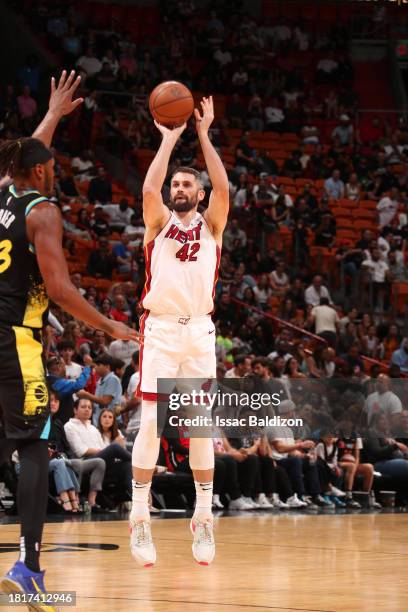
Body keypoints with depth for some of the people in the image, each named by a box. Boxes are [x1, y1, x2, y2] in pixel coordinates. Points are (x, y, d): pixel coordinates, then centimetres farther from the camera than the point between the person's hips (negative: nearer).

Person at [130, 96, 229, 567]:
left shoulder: (211, 225, 11)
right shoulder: (159, 221, 8)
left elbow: (222, 188, -7)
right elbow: (149, 187, -12)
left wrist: (204, 135, -8)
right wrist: (170, 139, -8)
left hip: (200, 332, 2)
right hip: (160, 329, -2)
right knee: (151, 424, -6)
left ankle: (203, 518, 9)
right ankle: (140, 519, -3)